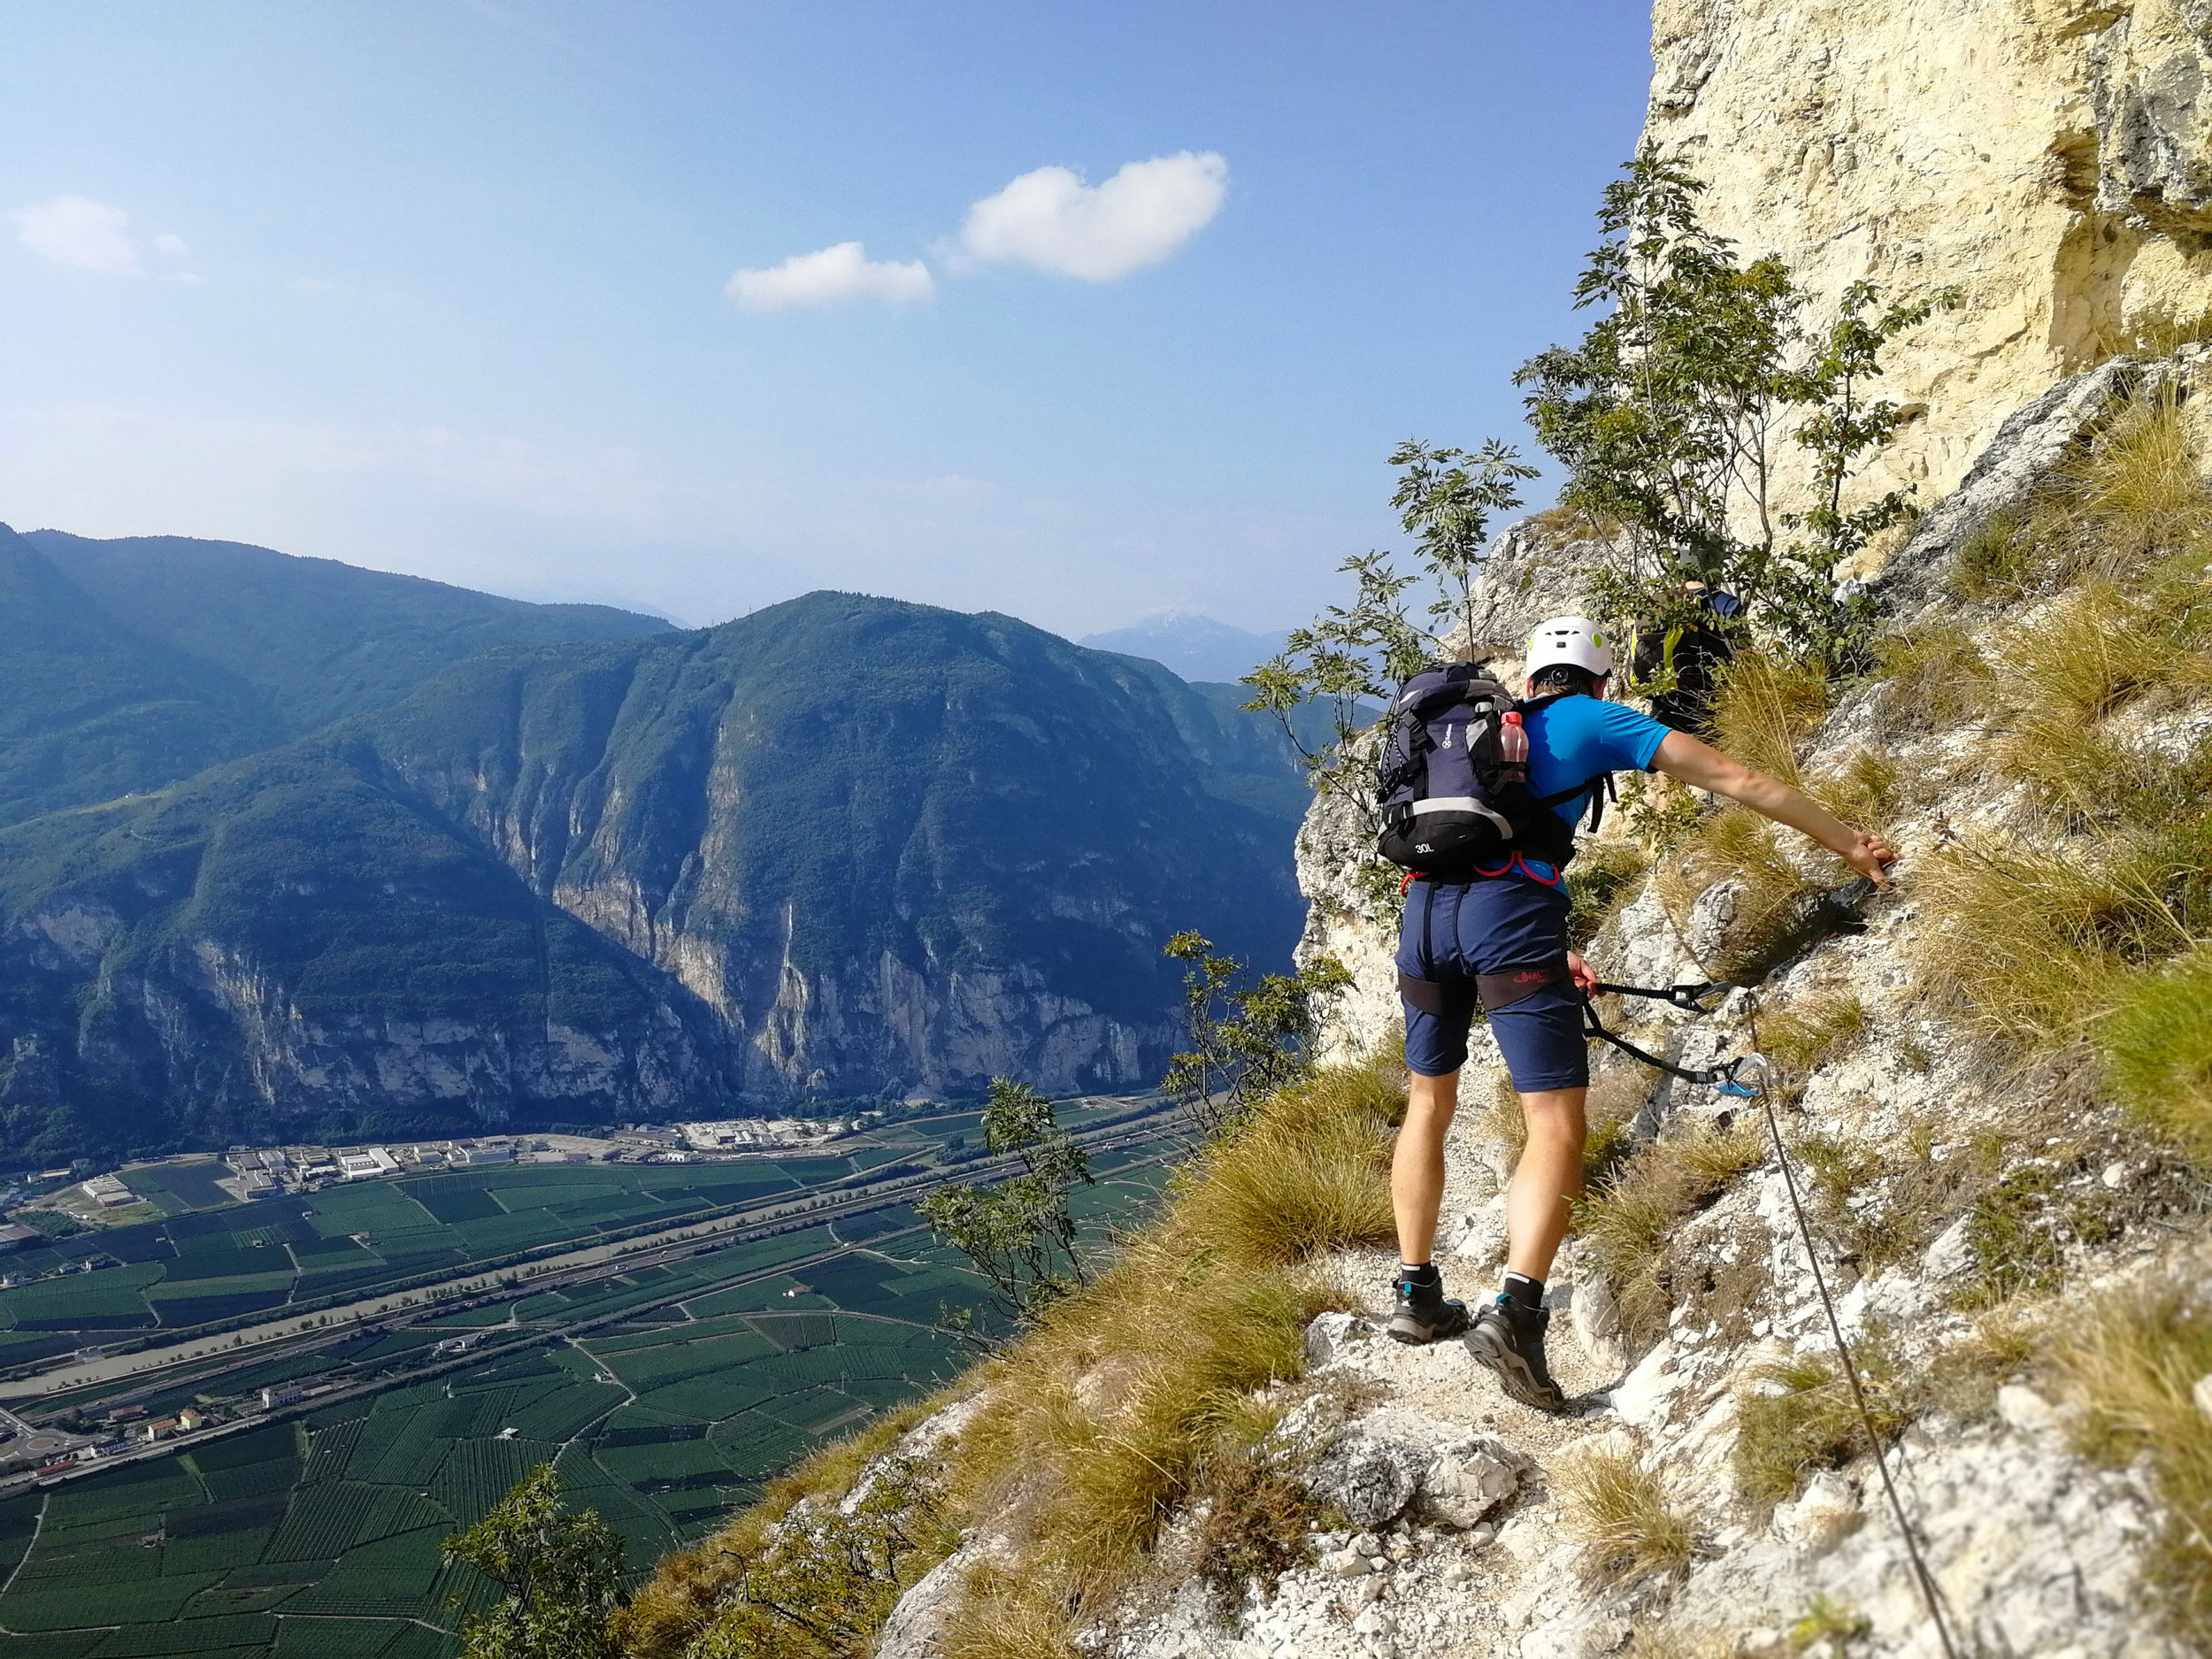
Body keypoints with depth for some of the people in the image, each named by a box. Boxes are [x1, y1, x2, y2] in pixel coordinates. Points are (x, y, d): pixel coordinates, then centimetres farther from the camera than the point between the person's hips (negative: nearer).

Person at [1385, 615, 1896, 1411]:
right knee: (1556, 1128, -4)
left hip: (1424, 906, 6)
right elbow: (1740, 781, 15)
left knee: (1429, 1101, 22)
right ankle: (1515, 1314, -21)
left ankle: (1417, 1296, 29)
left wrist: (1549, 955, 39)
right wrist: (1848, 843, 23)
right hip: (1510, 911, -5)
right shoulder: (1595, 720, 16)